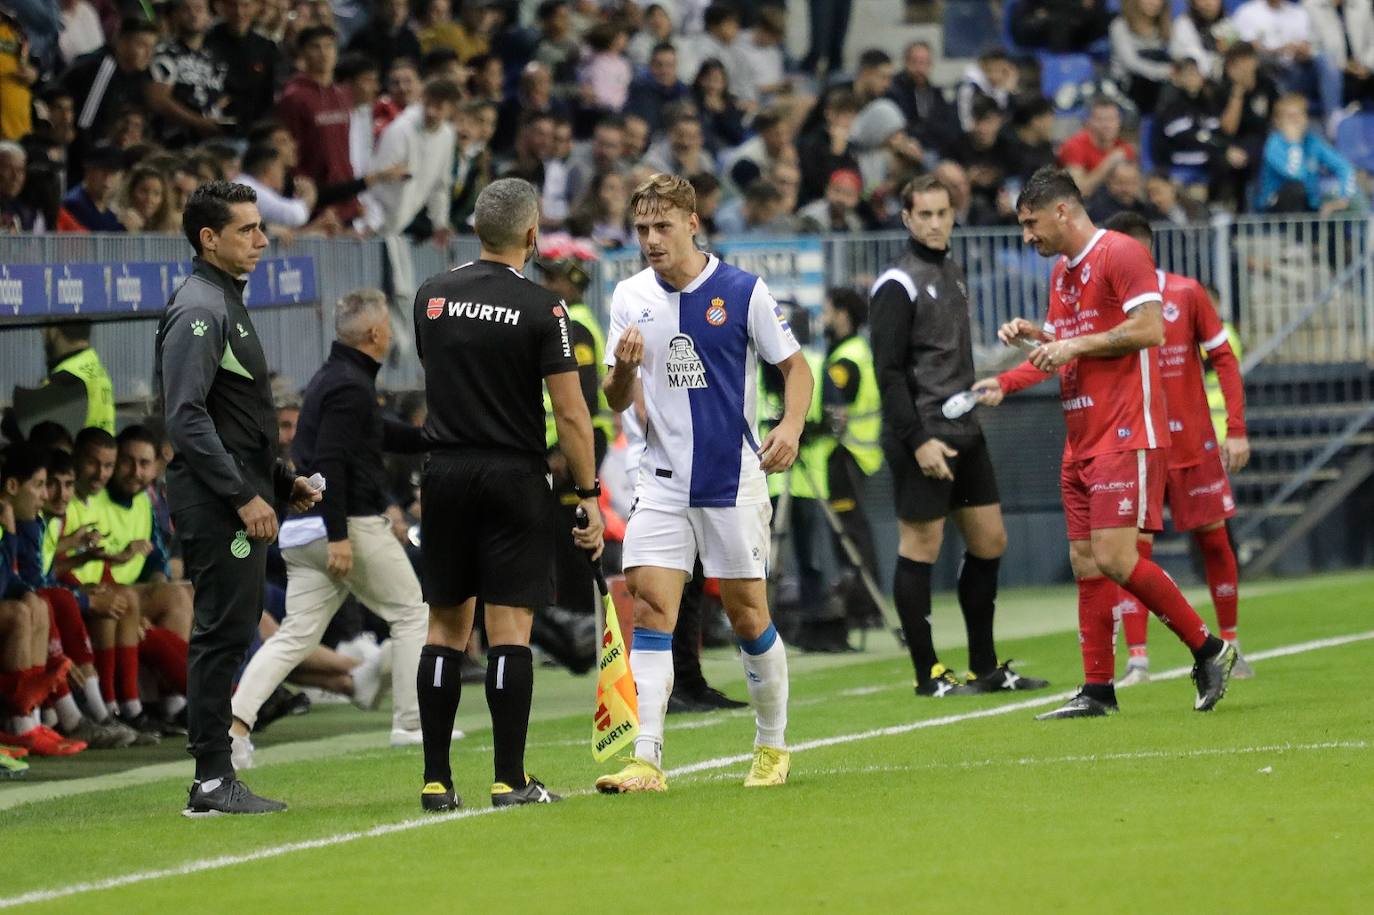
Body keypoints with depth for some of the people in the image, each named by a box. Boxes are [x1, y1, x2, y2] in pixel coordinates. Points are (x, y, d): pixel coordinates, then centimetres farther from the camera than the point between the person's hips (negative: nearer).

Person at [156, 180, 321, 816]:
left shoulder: (228, 305, 19)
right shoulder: (198, 310, -13)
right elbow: (186, 417, -21)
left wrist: (282, 481, 20)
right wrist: (245, 496, -22)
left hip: (239, 497, 10)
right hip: (214, 501, -10)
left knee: (230, 632, 10)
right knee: (223, 633, -10)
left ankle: (216, 779, 12)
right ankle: (212, 782, -9)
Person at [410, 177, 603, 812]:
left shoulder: (431, 297, 5)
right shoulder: (541, 309, -10)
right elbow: (570, 412, -11)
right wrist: (589, 494, -5)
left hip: (445, 474, 4)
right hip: (513, 476, -4)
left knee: (446, 627, 8)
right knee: (510, 628, -3)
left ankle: (436, 781, 6)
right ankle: (510, 779, -3)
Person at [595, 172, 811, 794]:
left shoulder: (743, 292, -5)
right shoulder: (630, 298, 5)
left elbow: (795, 366, 2)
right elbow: (616, 402, 8)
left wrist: (791, 425, -17)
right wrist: (623, 369, -14)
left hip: (734, 482, -3)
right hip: (662, 483, 3)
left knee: (747, 615, 3)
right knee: (649, 608, -9)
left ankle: (772, 746, 20)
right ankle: (646, 761, -13)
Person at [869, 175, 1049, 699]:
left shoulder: (951, 273, 16)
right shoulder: (897, 285, -10)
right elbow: (889, 372, -15)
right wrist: (917, 440, -20)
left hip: (964, 433, 9)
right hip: (922, 439, -9)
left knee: (990, 542, 9)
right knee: (921, 547, -3)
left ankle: (985, 668, 16)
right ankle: (928, 674, 2)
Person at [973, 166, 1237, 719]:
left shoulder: (1120, 254, -9)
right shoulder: (1062, 272, 19)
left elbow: (1150, 328, -19)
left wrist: (1075, 343, -16)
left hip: (1127, 436, -9)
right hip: (1082, 440, 9)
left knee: (1114, 557, -15)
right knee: (1085, 563, 5)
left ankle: (1209, 650, -2)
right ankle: (1097, 690, 7)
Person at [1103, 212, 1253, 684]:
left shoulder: (1186, 294, -3)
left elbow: (1223, 358, 2)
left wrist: (1236, 429, -3)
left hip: (1193, 441, 0)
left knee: (1214, 539, 7)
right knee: (1134, 547, -8)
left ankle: (1229, 644, 22)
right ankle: (1137, 657, -6)